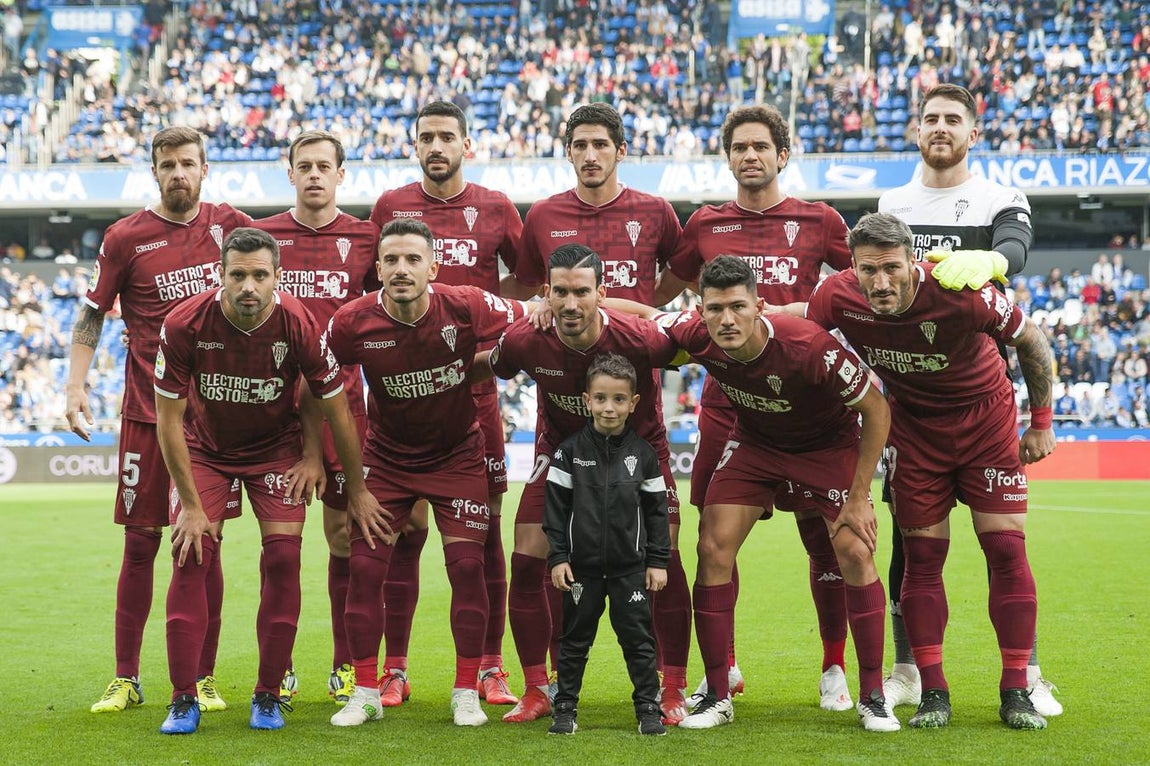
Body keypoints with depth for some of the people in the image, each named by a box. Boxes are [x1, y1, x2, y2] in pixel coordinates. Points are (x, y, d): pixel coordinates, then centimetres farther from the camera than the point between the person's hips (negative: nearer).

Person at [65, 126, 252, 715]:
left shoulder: (228, 224, 5)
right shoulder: (126, 237, -1)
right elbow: (91, 315, 5)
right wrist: (74, 388, -4)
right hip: (147, 410, -1)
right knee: (140, 542, 1)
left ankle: (202, 678, 11)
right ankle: (125, 678, 10)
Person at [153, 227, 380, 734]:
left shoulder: (298, 326, -25)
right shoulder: (184, 326, -26)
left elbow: (336, 410, -11)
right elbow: (169, 420, -15)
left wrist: (358, 490, -4)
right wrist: (192, 505, -15)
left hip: (277, 449, 0)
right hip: (205, 448, 0)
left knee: (283, 558, -11)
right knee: (190, 557, -12)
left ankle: (269, 696, 2)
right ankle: (183, 699, -5)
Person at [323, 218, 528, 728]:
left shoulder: (466, 307, -23)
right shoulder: (353, 323, -19)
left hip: (458, 456, -1)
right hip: (386, 457, 1)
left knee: (467, 565, -6)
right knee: (364, 566, -4)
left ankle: (466, 694, 8)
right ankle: (364, 694, 10)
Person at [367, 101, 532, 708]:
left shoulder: (495, 208, 6)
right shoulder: (390, 206, 8)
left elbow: (528, 280, 14)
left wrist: (478, 299, -3)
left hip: (474, 384, 0)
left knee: (484, 528, 2)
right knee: (404, 531, 1)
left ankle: (490, 668, 10)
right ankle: (394, 670, 8)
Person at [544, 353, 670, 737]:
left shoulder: (643, 454, 0)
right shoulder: (570, 451, -3)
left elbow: (656, 510, 5)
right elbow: (556, 507, -1)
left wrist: (658, 561, 2)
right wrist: (557, 557, -6)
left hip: (630, 567, 0)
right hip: (581, 565, 0)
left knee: (638, 638, 4)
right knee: (575, 638, 9)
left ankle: (648, 709, 13)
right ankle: (565, 709, 18)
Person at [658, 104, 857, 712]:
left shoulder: (819, 221, 5)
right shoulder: (705, 225, 10)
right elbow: (661, 290, 22)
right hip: (726, 398, 2)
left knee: (822, 535, -1)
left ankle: (834, 670, 12)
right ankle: (723, 667, 18)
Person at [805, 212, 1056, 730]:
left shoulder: (961, 295, -31)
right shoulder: (836, 298, -24)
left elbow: (1031, 340, -12)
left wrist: (1041, 423, -6)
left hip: (986, 418, -2)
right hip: (913, 424, 2)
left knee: (1007, 551, -6)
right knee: (922, 556, -1)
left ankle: (1016, 692, 2)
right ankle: (932, 692, 6)